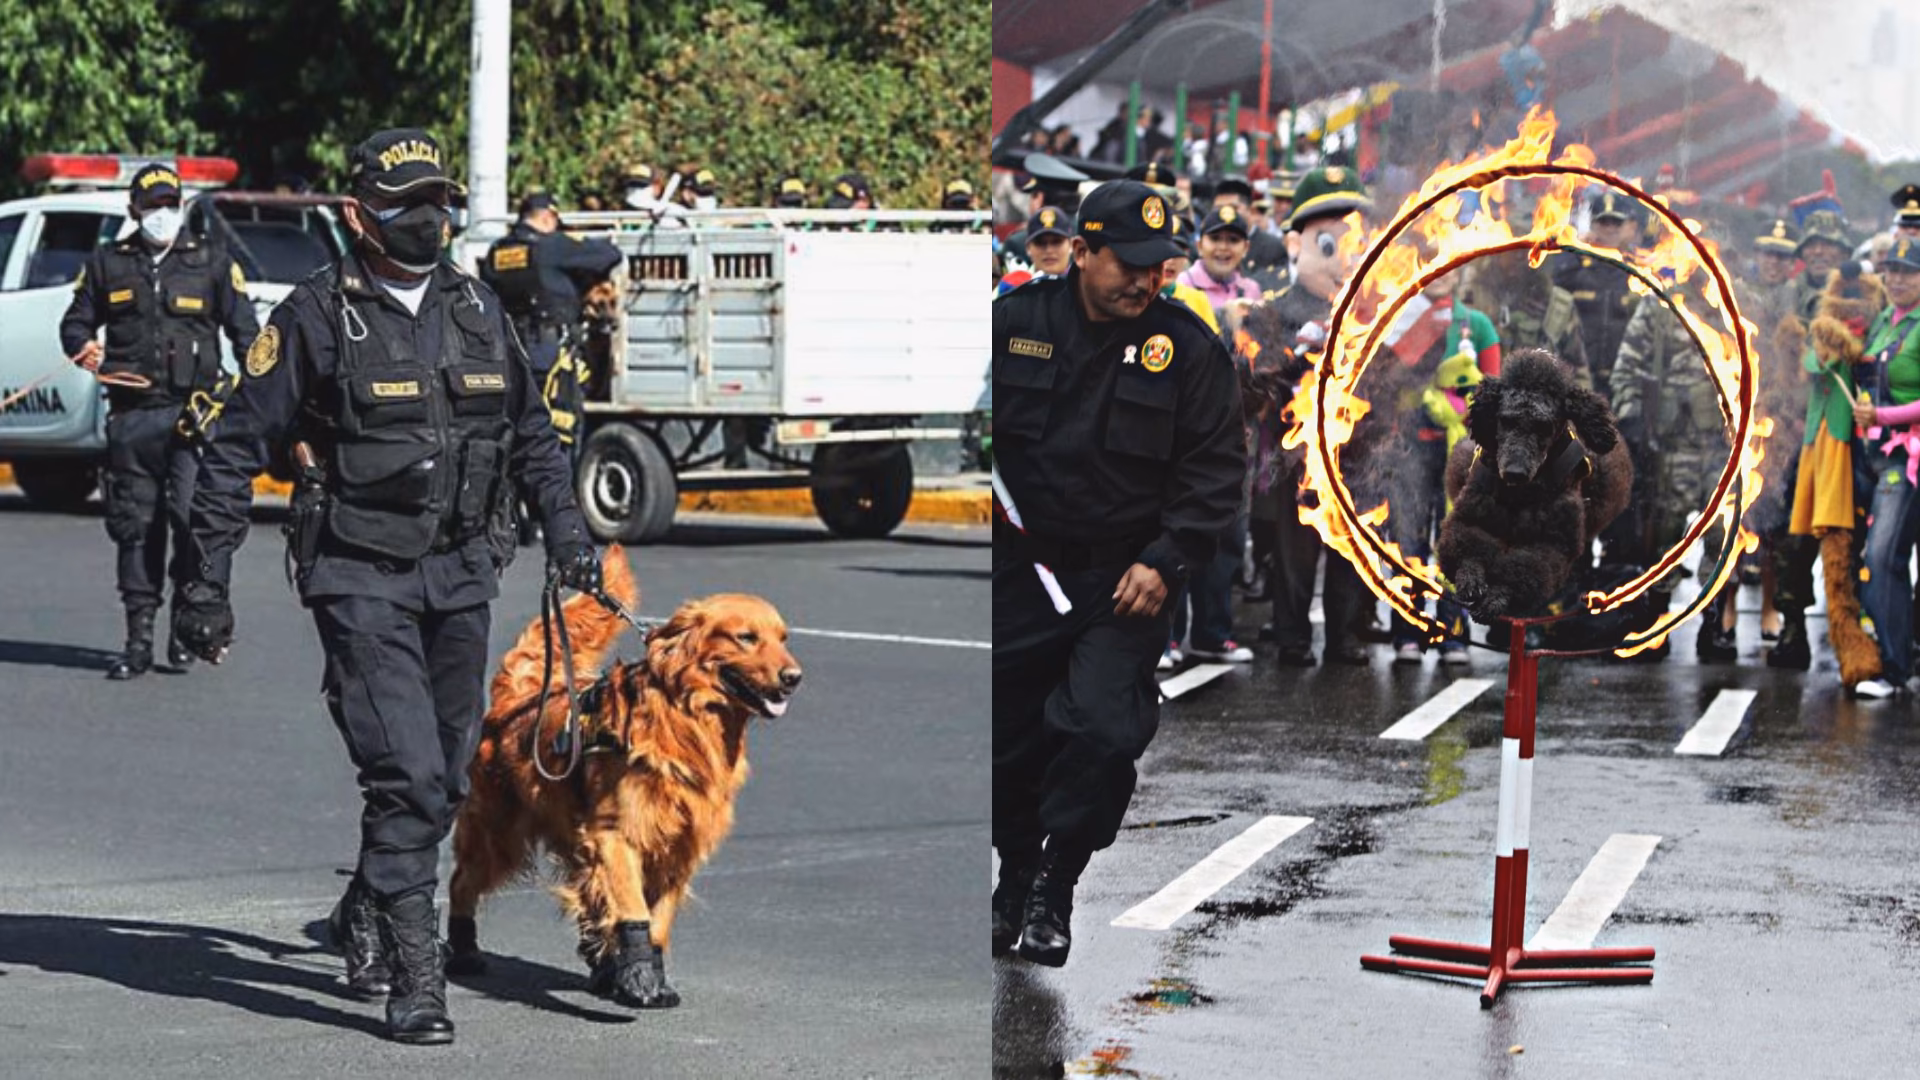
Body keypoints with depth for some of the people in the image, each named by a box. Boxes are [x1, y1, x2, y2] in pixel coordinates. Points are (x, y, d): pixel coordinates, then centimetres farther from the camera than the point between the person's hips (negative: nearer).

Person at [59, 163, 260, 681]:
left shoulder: (211, 263, 10)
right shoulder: (107, 263, 14)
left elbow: (244, 328, 11)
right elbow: (76, 320, 20)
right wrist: (83, 346, -3)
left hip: (193, 410, -2)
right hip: (131, 414, 2)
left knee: (193, 516, -14)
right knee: (134, 525, 4)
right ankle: (139, 637, 10)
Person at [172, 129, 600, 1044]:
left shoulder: (477, 310, 9)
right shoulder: (317, 316, -7)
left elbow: (529, 432, 22)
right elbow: (235, 449, -3)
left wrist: (564, 528, 10)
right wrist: (205, 584, -5)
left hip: (460, 576, 6)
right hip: (360, 579, -6)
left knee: (444, 780, 12)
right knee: (406, 775, -16)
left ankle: (366, 915, 37)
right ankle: (414, 983, -12)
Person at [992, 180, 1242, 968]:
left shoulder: (1187, 347, -2)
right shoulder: (1016, 321, 0)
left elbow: (1213, 470, 0)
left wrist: (1164, 563, -10)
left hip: (1121, 583, -2)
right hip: (1017, 571, 2)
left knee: (1103, 729, -17)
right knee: (1003, 737, 8)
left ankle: (1055, 887, 2)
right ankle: (1015, 872, 33)